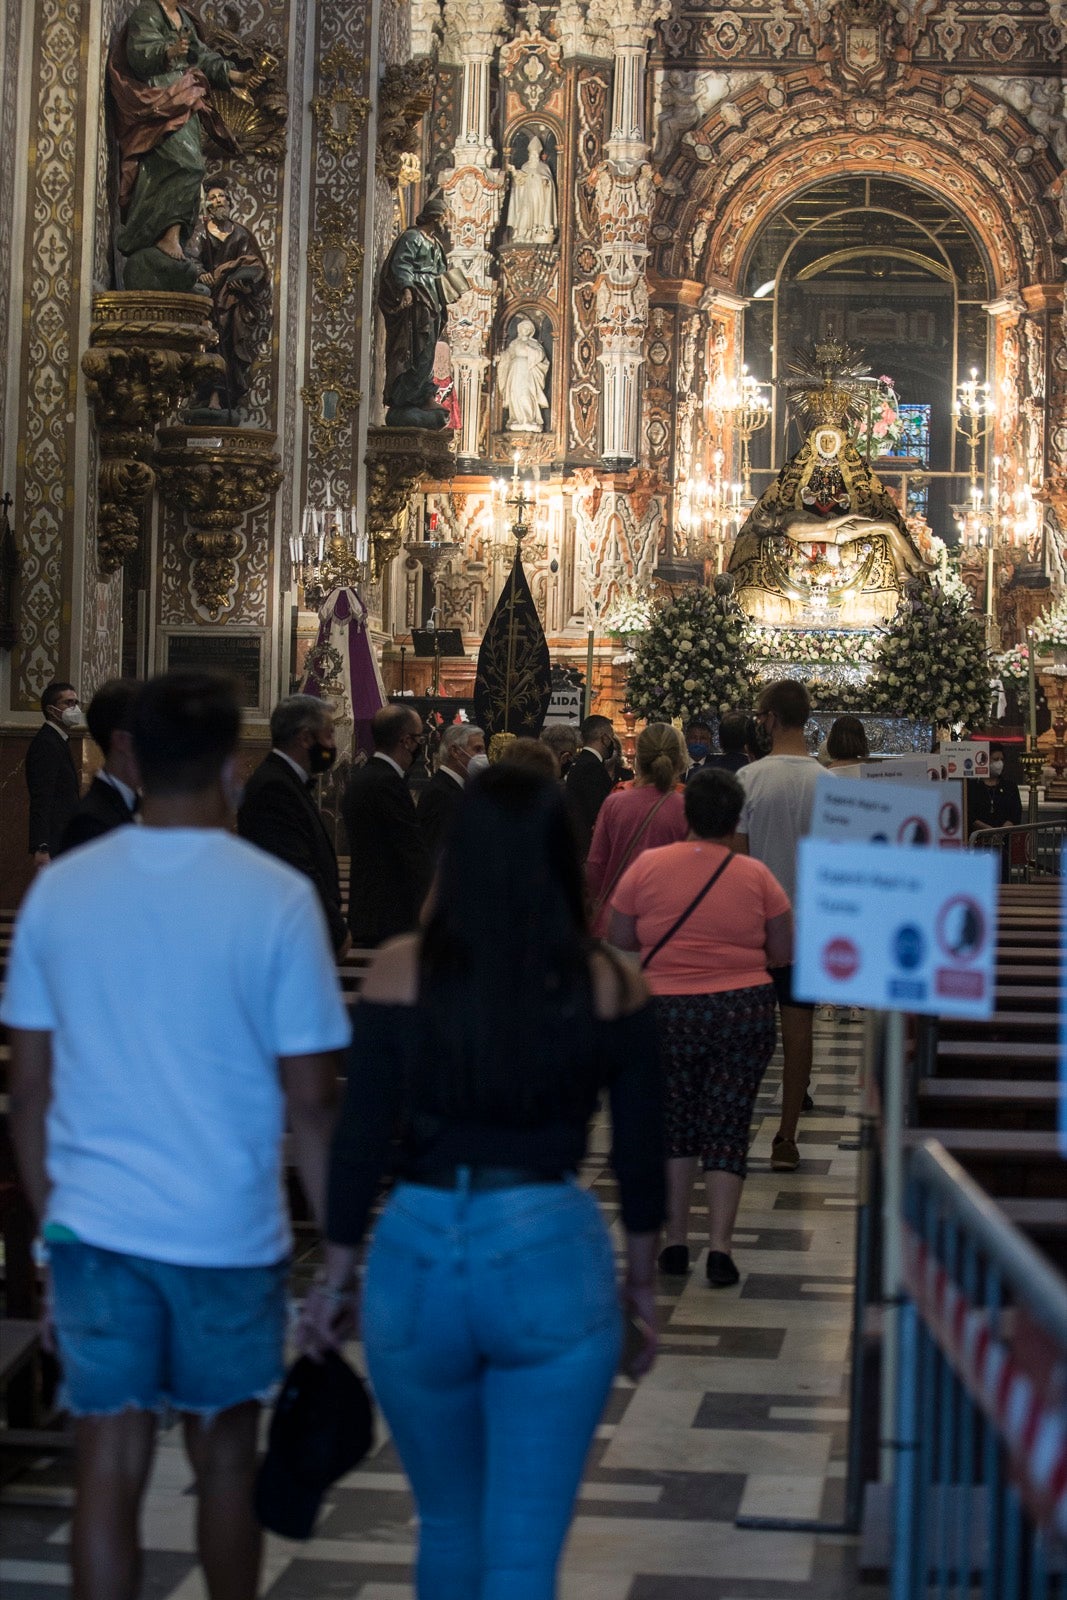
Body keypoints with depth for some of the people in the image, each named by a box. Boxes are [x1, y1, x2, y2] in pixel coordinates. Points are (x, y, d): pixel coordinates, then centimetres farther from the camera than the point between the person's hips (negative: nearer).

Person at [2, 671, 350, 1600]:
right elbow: (309, 1100, -9)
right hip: (227, 1228, -2)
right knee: (224, 1459, 16)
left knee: (109, 1468, 5)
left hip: (92, 1223, 2)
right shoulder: (275, 897, -9)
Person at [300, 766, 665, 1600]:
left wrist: (337, 1275, 9)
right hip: (552, 1257, -1)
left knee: (448, 1525, 22)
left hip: (418, 1255, 1)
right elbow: (641, 1153, 4)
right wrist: (642, 1280, 17)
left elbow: (361, 1140, -3)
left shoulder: (403, 971, -4)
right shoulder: (609, 984, -2)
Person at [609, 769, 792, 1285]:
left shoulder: (647, 866, -5)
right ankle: (720, 1247, -3)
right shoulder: (756, 875, -4)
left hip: (666, 1011, 1)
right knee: (728, 1127, 4)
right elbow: (784, 950, 1)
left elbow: (620, 938, 2)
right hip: (744, 1010, -1)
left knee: (674, 1125, 14)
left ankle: (675, 1242, 16)